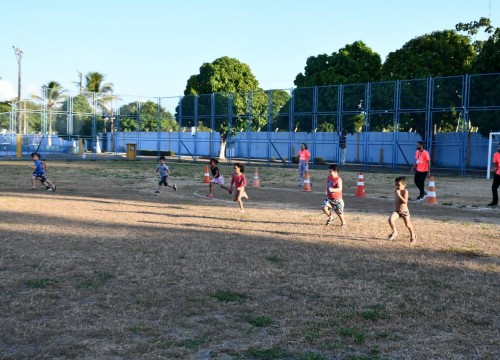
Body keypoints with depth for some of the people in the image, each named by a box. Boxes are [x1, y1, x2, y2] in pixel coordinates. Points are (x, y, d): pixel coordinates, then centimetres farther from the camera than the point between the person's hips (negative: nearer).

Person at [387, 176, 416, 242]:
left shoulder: (405, 191, -18)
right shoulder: (396, 191, 2)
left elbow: (405, 201, -29)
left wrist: (399, 195, -33)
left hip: (404, 211, -5)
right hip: (396, 211, 5)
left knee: (408, 225, 11)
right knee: (390, 219, -21)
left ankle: (413, 236, 38)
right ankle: (395, 232, 2)